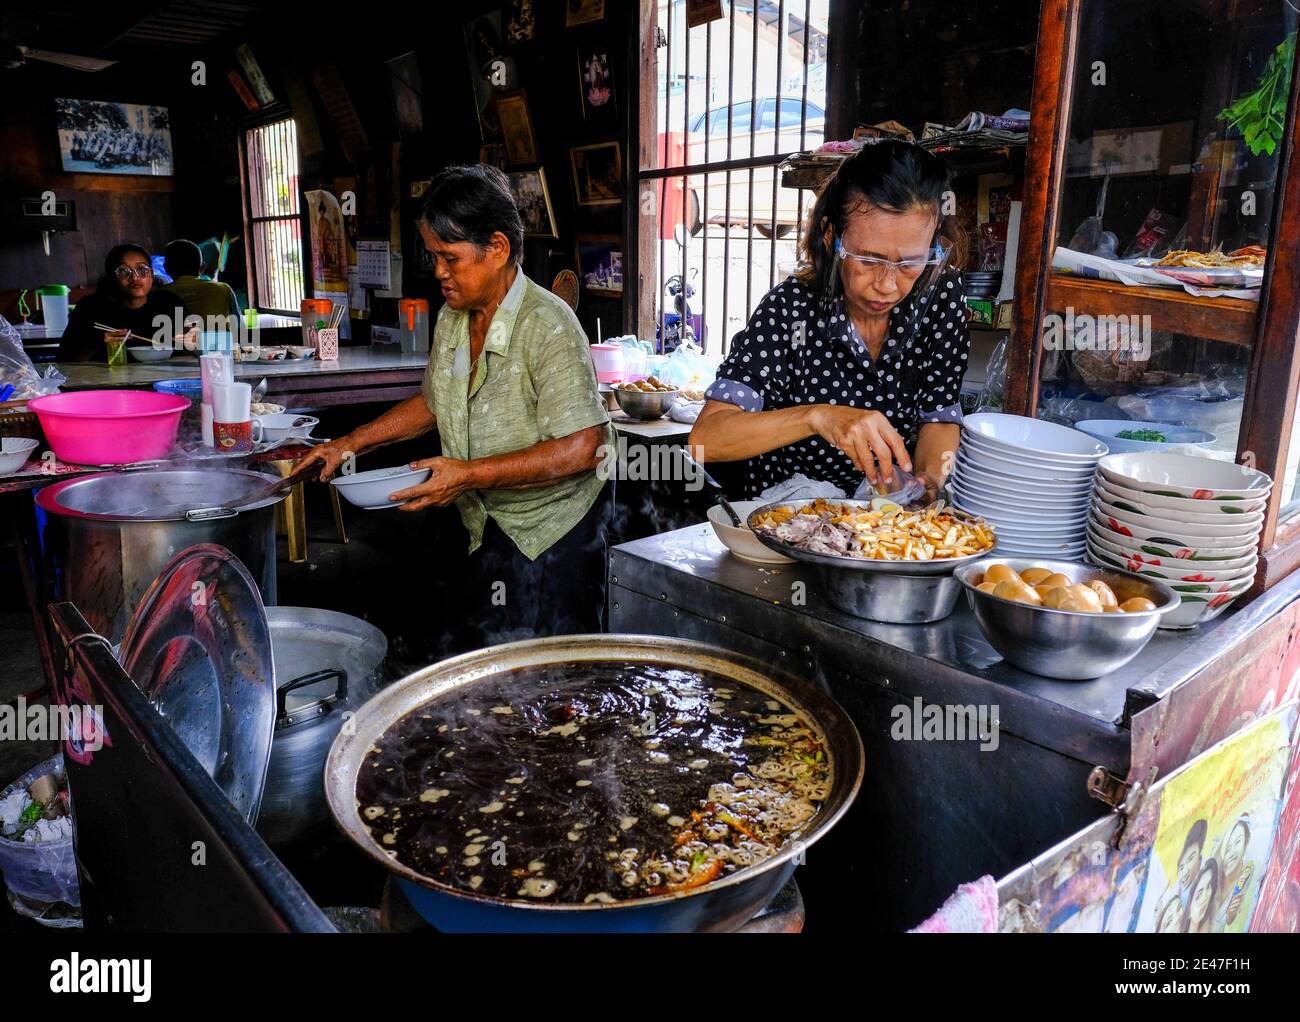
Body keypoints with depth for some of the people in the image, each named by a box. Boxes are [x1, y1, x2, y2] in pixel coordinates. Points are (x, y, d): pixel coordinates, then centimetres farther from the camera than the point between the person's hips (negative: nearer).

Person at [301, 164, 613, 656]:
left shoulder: (548, 326, -21)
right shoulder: (451, 318, 5)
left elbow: (581, 449, -26)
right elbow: (433, 402, 21)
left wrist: (470, 475, -28)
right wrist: (352, 443, 12)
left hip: (550, 537, -7)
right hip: (478, 528, 7)